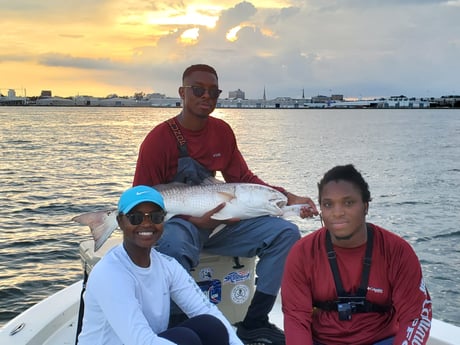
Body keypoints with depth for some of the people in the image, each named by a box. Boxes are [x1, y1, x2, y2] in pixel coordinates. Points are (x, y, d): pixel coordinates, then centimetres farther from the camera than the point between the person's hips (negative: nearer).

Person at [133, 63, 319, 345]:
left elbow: (244, 179, 10)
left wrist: (288, 198, -5)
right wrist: (194, 221, -23)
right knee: (176, 247, -42)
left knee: (286, 233, -9)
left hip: (217, 220, 6)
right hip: (174, 223, -6)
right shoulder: (159, 139, -11)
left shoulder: (222, 131, 5)